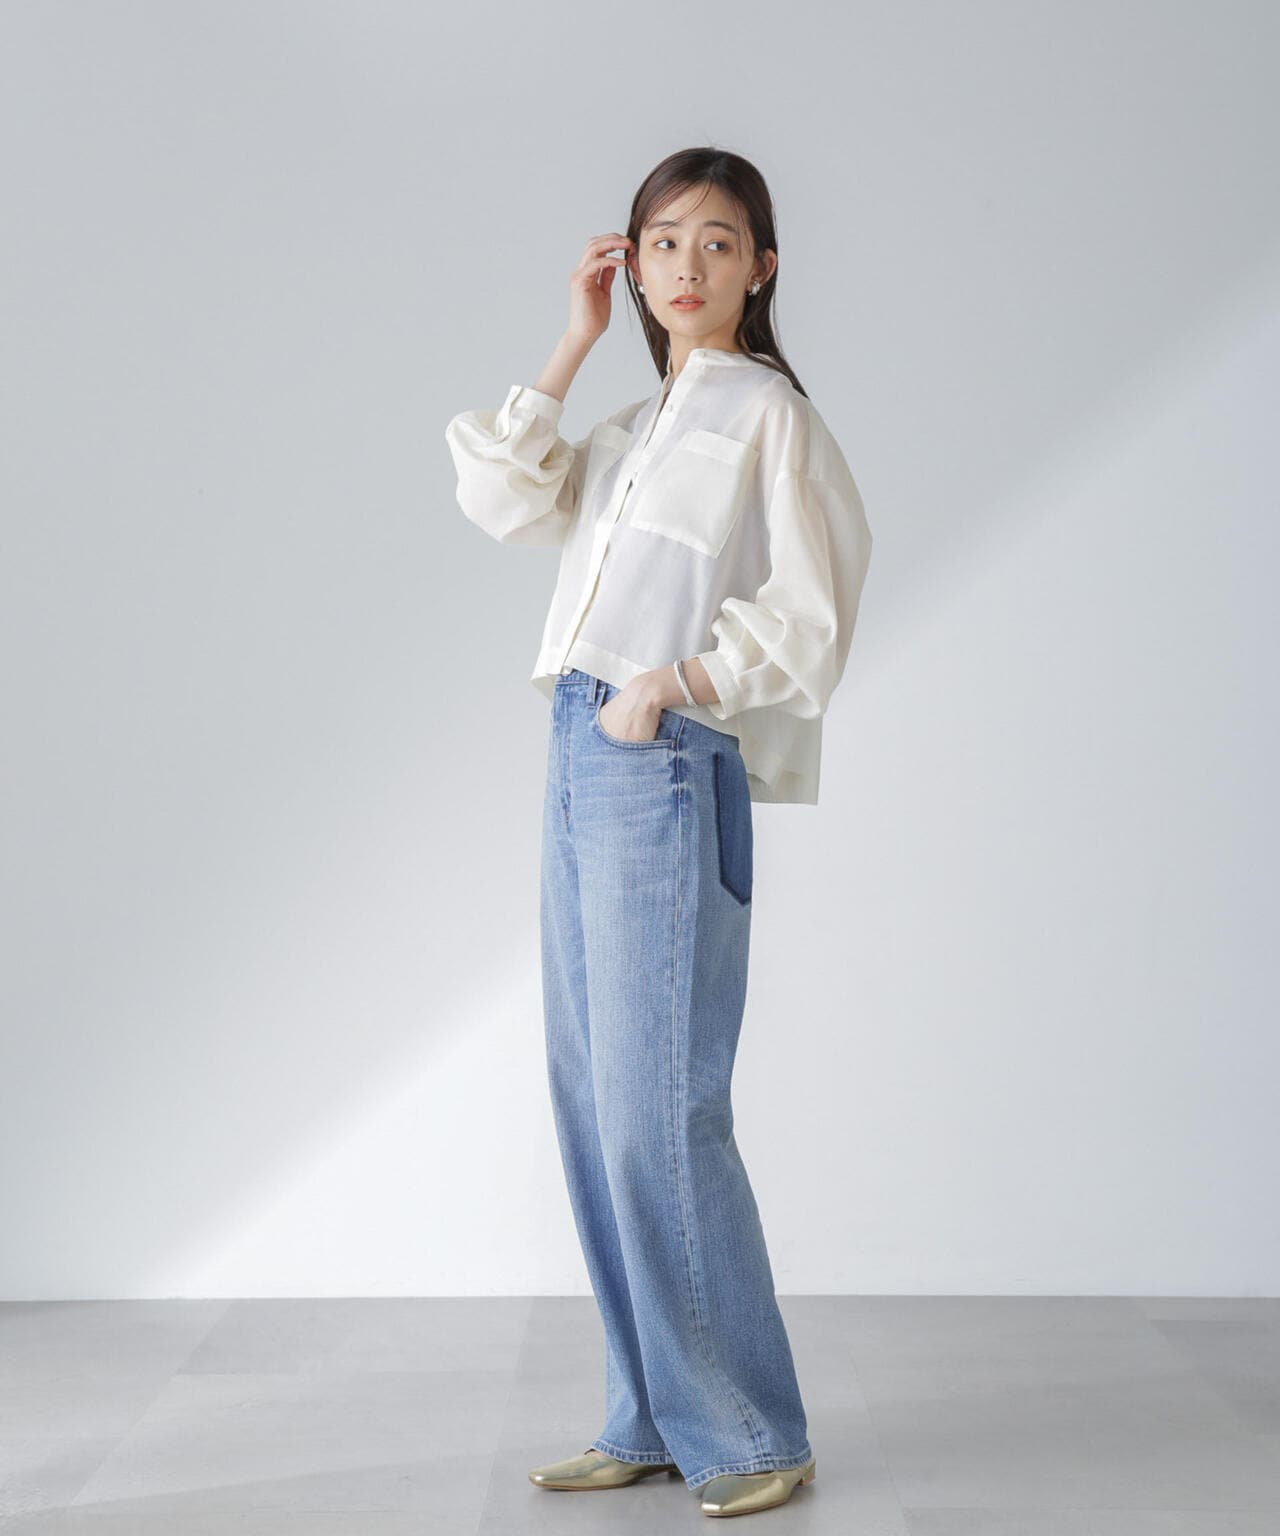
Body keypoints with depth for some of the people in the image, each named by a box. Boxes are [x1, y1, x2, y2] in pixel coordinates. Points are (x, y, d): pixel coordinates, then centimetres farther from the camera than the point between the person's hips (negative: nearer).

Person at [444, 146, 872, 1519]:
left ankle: (753, 1435, 5)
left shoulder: (768, 412, -1)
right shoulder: (633, 428, 21)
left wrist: (674, 680, -15)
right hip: (580, 761, 8)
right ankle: (652, 1421, 18)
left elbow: (814, 600, -9)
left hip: (668, 769, -8)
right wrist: (575, 344, 10)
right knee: (593, 1110, 8)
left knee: (659, 1116, -9)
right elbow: (503, 503, 10)